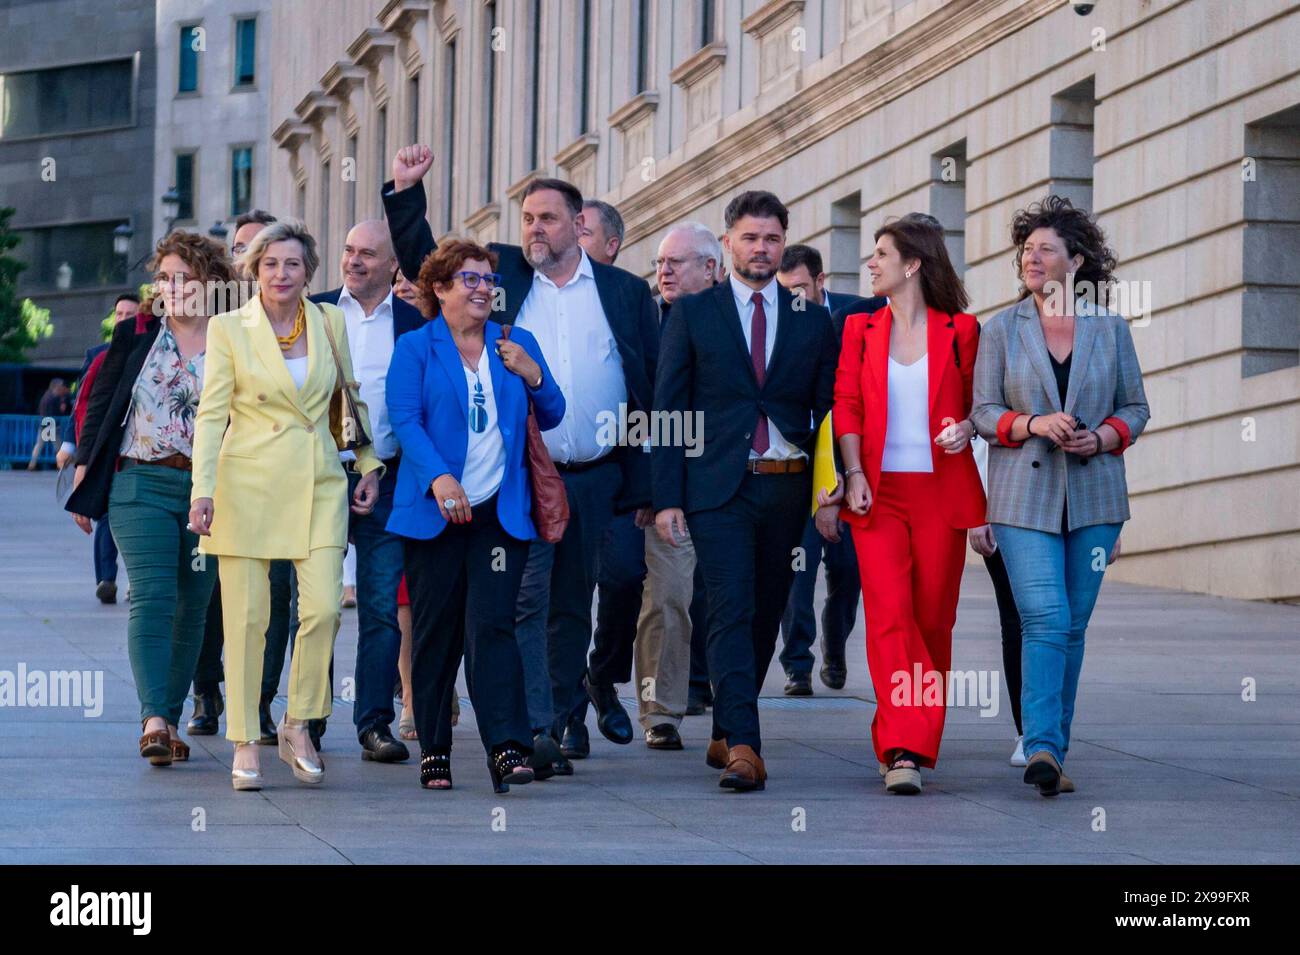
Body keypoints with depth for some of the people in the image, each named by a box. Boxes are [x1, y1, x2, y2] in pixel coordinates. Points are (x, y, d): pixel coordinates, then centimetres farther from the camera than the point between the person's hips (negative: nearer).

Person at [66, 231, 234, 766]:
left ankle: (170, 721, 13)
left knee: (192, 609, 4)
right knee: (151, 597, -14)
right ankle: (153, 719, -22)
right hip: (141, 485, -1)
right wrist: (84, 477, 5)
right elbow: (99, 406, 10)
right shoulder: (135, 336, 7)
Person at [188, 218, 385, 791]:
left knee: (322, 608, -10)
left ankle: (298, 726, 9)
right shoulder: (228, 329, 0)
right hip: (249, 481, -2)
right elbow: (211, 413, -4)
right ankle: (246, 743, 6)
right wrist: (203, 489, -13)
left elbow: (354, 395, 20)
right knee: (247, 617, -2)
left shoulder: (330, 323, 8)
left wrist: (369, 464, 15)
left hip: (318, 483, 2)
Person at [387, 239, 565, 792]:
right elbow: (405, 420, -8)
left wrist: (532, 376, -3)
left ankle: (507, 749, -19)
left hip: (500, 512, 1)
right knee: (435, 632, 3)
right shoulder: (415, 348, 4)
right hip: (435, 512, -1)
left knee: (490, 625, -12)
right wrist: (439, 478, -23)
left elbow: (551, 418, 17)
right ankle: (433, 752, 12)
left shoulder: (516, 346, 14)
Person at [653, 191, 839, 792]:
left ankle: (726, 736, 23)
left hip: (786, 488, 3)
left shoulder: (812, 321, 10)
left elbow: (829, 413, 11)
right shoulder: (693, 314, 5)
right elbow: (668, 409, 2)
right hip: (718, 488, -3)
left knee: (764, 616, 9)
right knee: (731, 611, -14)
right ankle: (742, 747, -20)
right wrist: (666, 498, -5)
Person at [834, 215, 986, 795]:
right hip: (879, 492, 1)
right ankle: (903, 750, -18)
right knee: (888, 613, -13)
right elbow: (846, 404, 5)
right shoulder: (860, 329, 11)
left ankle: (916, 740, 15)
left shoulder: (960, 330, 5)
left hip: (940, 491, -1)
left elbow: (978, 400, 12)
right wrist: (854, 474, -7)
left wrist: (967, 428, -10)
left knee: (932, 619, 2)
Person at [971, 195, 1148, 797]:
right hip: (1025, 497, -2)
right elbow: (983, 411, 4)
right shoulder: (1001, 330, 6)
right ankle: (1042, 748, -20)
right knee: (1045, 620, -15)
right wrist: (1033, 424, -14)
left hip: (1093, 497, 2)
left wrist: (1102, 437, -9)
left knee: (1073, 626, 5)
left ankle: (1052, 751, 13)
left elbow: (1136, 408, 11)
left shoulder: (1111, 330, 8)